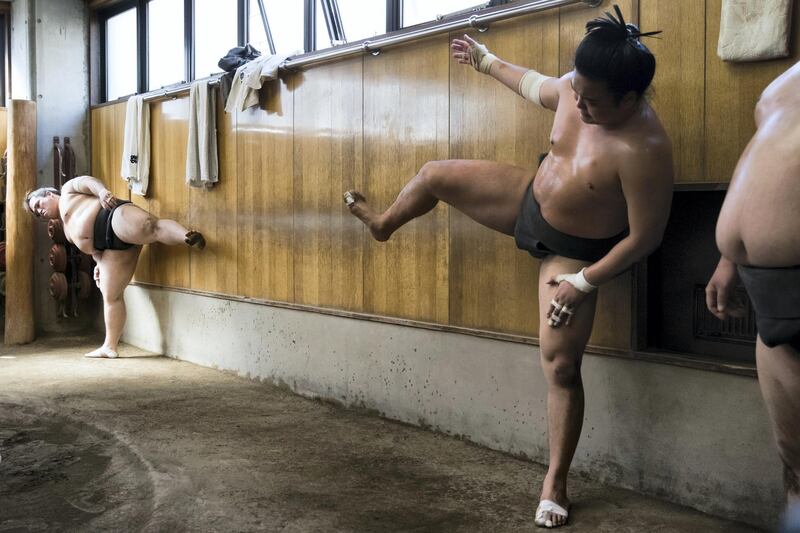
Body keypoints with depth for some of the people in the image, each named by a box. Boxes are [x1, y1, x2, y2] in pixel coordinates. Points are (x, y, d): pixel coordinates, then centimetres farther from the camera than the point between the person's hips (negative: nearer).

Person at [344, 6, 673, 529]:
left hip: (572, 252, -6)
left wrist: (584, 283, -22)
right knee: (435, 175, 8)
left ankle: (556, 484, 8)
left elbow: (645, 237, -27)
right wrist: (487, 61, 22)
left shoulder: (645, 149, -36)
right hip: (529, 198, 6)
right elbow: (534, 85, 9)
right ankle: (383, 224, 45)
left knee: (561, 365, -9)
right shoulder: (575, 89, -16)